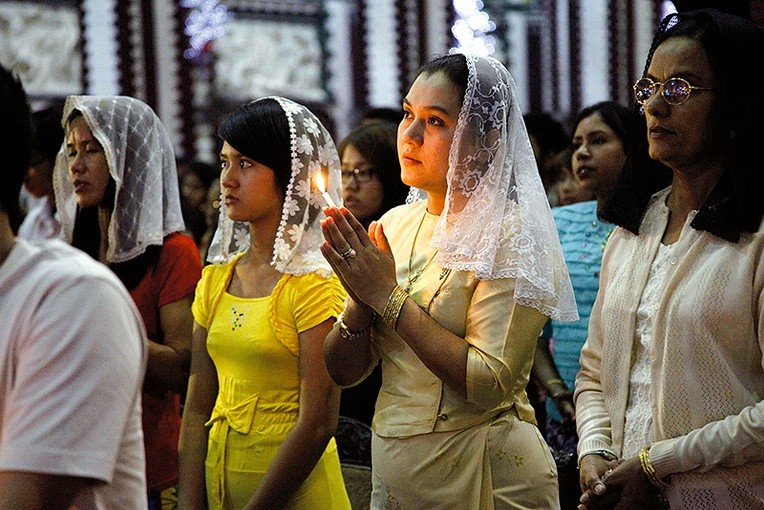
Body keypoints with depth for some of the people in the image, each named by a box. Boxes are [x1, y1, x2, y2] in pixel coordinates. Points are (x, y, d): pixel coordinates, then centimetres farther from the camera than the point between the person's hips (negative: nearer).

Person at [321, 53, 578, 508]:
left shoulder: (512, 235, -13)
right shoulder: (393, 225, 3)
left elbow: (489, 384, -23)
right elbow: (344, 372, 4)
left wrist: (388, 296, -19)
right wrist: (361, 299, -15)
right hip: (392, 471, 6)